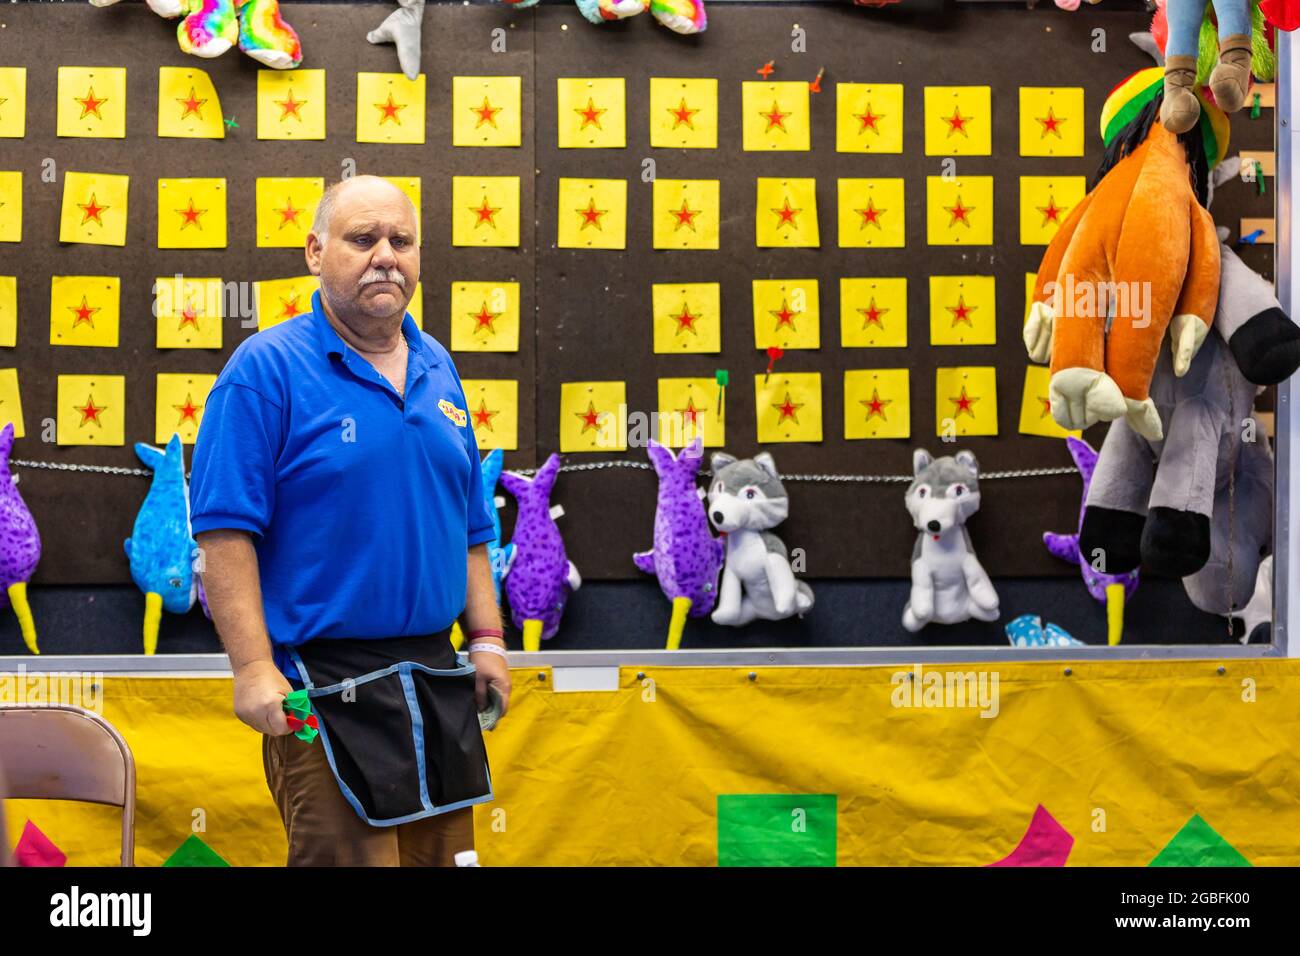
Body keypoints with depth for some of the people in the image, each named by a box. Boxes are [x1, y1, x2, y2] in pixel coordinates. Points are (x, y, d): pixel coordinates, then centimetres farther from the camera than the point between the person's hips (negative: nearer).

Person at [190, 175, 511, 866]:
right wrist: (254, 666, -20)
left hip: (437, 677, 7)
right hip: (326, 690, -7)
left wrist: (487, 637, 11)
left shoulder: (437, 369, 13)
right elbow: (225, 533, -13)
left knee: (444, 854, 13)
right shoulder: (267, 369, -8)